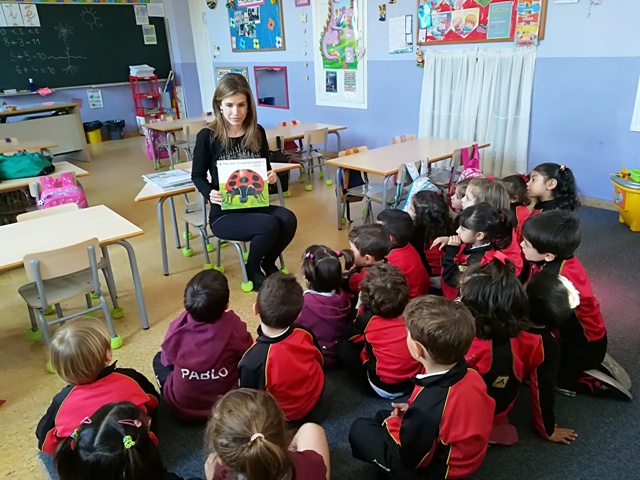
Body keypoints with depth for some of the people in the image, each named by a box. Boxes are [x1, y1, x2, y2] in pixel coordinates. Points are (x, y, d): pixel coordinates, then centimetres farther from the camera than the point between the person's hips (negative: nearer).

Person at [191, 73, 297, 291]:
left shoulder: (257, 132, 3)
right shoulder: (207, 136, -9)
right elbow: (198, 175, 1)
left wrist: (272, 176, -9)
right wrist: (209, 193, -20)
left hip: (255, 205, 5)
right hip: (224, 213, -4)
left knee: (288, 219, -26)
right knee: (269, 225, -30)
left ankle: (268, 263, 6)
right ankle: (252, 269, 2)